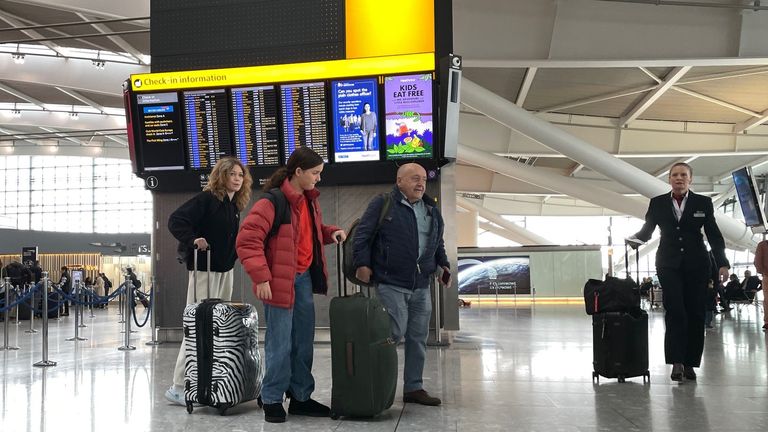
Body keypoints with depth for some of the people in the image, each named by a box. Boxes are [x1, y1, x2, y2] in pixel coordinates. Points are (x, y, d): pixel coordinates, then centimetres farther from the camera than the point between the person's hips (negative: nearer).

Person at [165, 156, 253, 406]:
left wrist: (232, 257, 11)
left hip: (225, 270, 9)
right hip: (205, 270, -9)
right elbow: (176, 221, -18)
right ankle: (179, 387, -2)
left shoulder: (235, 206, 13)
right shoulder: (206, 199, -11)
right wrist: (193, 240, -25)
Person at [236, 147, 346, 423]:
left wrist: (331, 232, 6)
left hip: (304, 278, 8)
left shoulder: (309, 200, 10)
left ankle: (301, 398, 27)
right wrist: (261, 278, -23)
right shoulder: (272, 202, -17)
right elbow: (247, 240, -20)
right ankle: (272, 401, 15)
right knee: (280, 344, 0)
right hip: (280, 281, -8)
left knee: (303, 342, 14)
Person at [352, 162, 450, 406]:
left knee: (418, 337, 10)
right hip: (391, 284, -7)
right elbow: (362, 235, -5)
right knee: (395, 333, -11)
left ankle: (414, 387, 21)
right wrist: (362, 263, -13)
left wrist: (443, 264, 15)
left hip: (421, 286, 7)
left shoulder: (431, 210, 16)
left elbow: (438, 243, 27)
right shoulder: (382, 204, -3)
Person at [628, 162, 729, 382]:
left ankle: (689, 364, 9)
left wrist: (722, 263, -5)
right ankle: (677, 362, -10)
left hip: (696, 265, 1)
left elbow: (714, 235, 4)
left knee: (695, 314, 1)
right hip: (669, 264, -1)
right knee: (675, 312, -11)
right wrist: (635, 239, -15)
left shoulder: (703, 203, 6)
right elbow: (647, 230, 7)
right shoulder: (657, 203, 6)